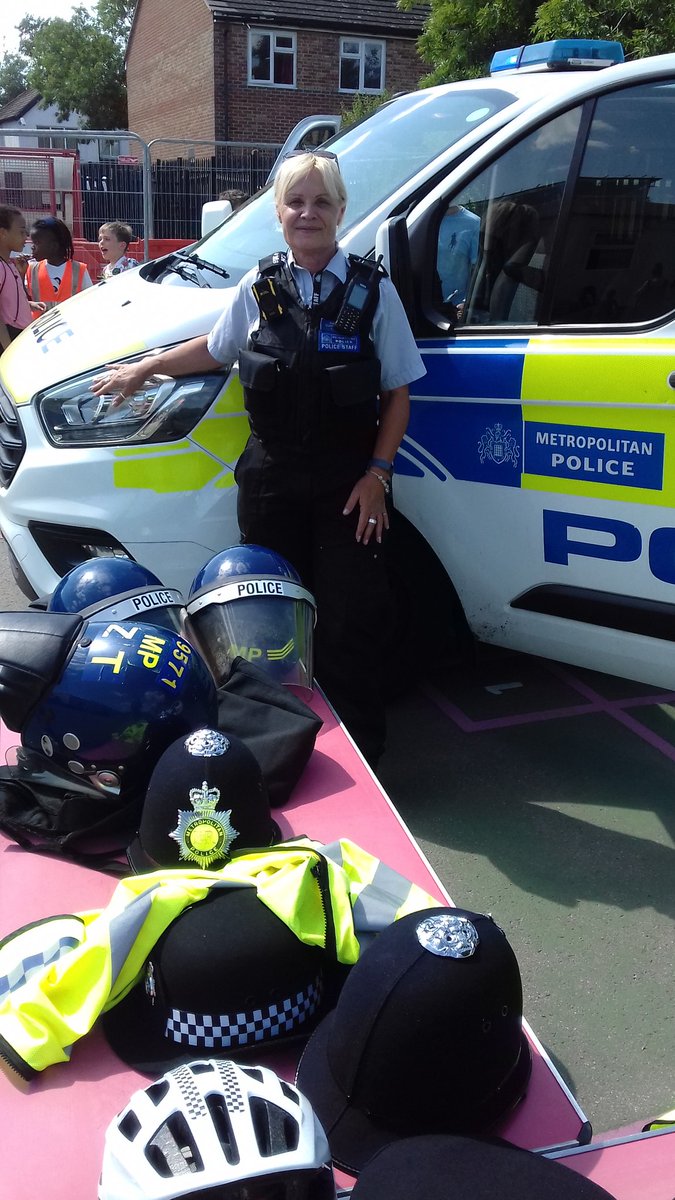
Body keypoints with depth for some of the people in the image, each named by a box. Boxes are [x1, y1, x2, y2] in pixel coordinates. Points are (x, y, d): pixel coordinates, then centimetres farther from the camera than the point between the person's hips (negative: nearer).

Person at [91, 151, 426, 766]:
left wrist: (377, 473, -8)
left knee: (350, 624, -2)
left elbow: (398, 393, 0)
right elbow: (216, 347, 23)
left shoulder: (373, 290, -2)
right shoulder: (258, 288, 5)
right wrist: (144, 368, 25)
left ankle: (360, 754, 12)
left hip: (347, 483, -3)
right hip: (271, 480, 3)